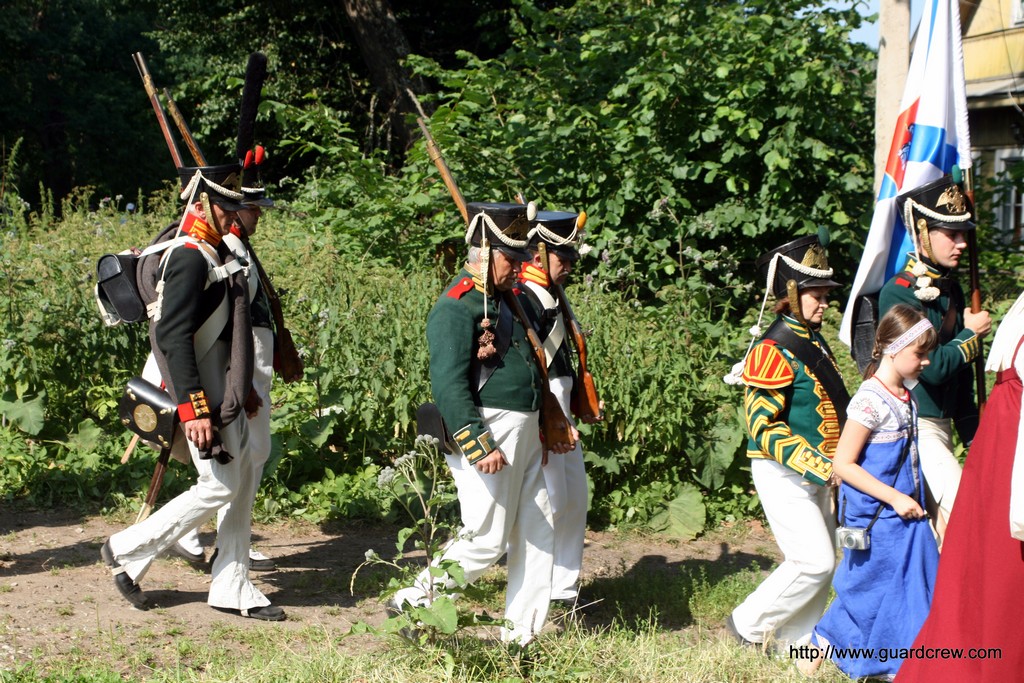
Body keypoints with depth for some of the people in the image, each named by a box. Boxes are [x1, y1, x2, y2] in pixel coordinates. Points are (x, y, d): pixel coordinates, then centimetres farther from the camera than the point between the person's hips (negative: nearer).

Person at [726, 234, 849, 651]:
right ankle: (749, 625, 5)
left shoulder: (816, 343, 12)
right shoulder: (773, 350, -17)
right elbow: (762, 425, -21)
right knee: (815, 561, -11)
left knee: (822, 560, 11)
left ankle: (799, 637, 23)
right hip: (782, 474, -9)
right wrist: (815, 464, -25)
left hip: (816, 472, 9)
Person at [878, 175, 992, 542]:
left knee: (936, 517, 12)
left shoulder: (951, 289, 11)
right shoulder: (898, 293, -15)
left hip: (940, 426, 8)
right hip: (914, 428, -8)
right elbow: (932, 367, -21)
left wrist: (972, 435, 15)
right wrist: (971, 335, -6)